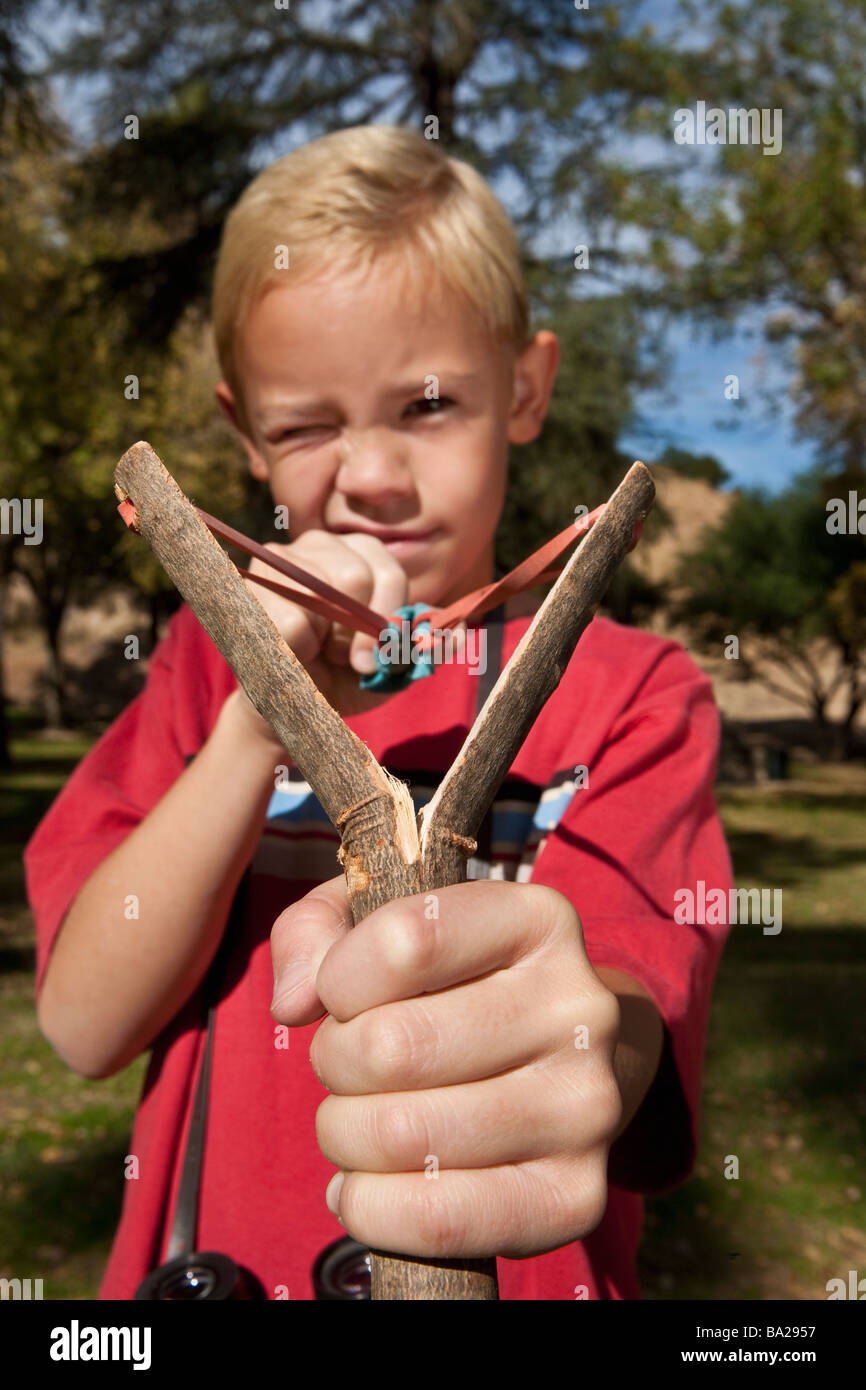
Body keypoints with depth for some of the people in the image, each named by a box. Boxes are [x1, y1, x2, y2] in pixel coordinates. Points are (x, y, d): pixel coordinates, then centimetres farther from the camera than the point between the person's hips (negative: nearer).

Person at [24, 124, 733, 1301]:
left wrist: (575, 1048, -48)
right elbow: (83, 1026, -12)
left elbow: (631, 998, -25)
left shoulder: (627, 692, -10)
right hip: (206, 1261, 2)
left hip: (517, 1273, -1)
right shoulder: (211, 660, -3)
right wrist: (261, 727, -25)